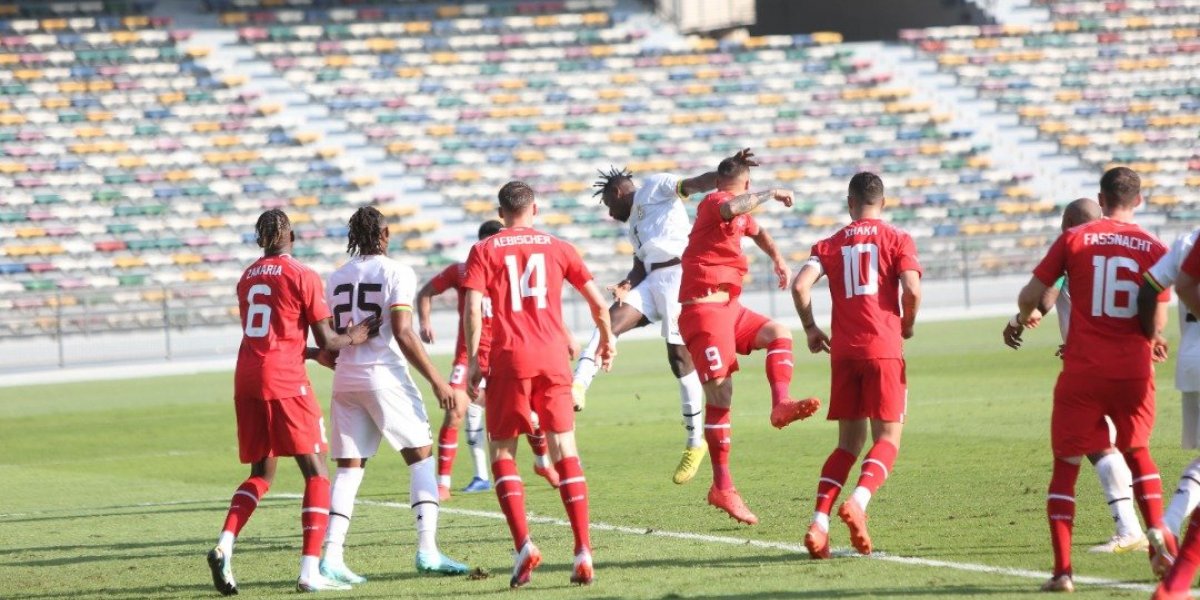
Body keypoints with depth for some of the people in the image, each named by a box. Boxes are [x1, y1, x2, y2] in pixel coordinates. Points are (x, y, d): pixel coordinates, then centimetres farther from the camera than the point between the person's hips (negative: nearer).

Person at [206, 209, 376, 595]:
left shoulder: (247, 278, 15)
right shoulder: (302, 277, -3)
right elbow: (326, 340, -2)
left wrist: (316, 354, 32)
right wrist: (352, 338, 19)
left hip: (246, 380, 6)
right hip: (285, 381, -6)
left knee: (261, 474, 18)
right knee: (316, 472, 1)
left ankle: (224, 546, -4)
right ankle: (310, 571, -9)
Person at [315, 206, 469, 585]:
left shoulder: (337, 278, 13)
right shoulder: (396, 273, -4)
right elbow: (402, 333, -13)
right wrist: (437, 381, -11)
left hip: (345, 381, 5)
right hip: (384, 375, -5)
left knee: (349, 467, 7)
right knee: (421, 455, 3)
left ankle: (331, 555, -4)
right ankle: (427, 550, -8)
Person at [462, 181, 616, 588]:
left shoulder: (484, 251, 5)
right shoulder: (558, 248, 10)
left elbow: (473, 309, -7)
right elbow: (597, 301, 12)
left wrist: (473, 359, -2)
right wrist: (607, 340, 28)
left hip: (509, 359, -2)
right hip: (553, 357, 2)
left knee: (502, 454, 8)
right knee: (565, 453, 6)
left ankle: (523, 544, -10)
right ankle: (583, 551, -2)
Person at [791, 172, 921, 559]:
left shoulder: (830, 245, 11)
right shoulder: (897, 240, 4)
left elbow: (800, 285, -4)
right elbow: (912, 290, -10)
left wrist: (810, 328, 10)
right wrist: (907, 327, 9)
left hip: (843, 350, 3)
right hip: (884, 349, -3)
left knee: (849, 441, 13)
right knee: (887, 437, 1)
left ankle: (819, 522, -2)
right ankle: (858, 502, -26)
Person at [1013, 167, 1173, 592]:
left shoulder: (1074, 240, -1)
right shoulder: (1154, 249, 1)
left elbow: (1029, 296, 0)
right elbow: (1157, 323, 1)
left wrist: (1027, 316, 23)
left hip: (1082, 370, -1)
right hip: (1134, 372, 2)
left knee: (1066, 465, 6)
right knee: (1136, 452, 25)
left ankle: (1062, 569, -3)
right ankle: (1156, 533, 6)